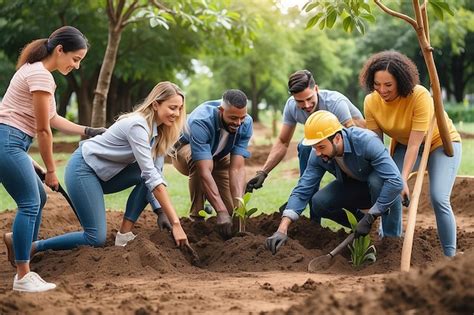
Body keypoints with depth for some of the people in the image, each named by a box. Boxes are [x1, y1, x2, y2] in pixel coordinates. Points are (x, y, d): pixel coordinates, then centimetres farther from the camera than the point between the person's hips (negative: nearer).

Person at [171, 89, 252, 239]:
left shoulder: (245, 124, -27)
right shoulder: (201, 121, -41)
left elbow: (237, 168, -31)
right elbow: (204, 171, -47)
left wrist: (239, 207, -44)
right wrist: (221, 212, -53)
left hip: (219, 156, 4)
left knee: (232, 210, -7)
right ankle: (196, 216, -24)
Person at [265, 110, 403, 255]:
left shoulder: (366, 141, -36)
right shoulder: (317, 156, -20)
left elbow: (396, 181, -40)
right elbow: (302, 191, -20)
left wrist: (370, 217, -36)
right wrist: (282, 230, -33)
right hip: (353, 186, 5)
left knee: (376, 180, -37)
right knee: (319, 203, -19)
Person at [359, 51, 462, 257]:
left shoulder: (419, 96, -34)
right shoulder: (371, 102, -20)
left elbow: (414, 145, -32)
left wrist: (403, 180, -34)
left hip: (441, 142, -5)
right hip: (403, 144, 5)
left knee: (439, 198, -20)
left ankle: (450, 256, -10)